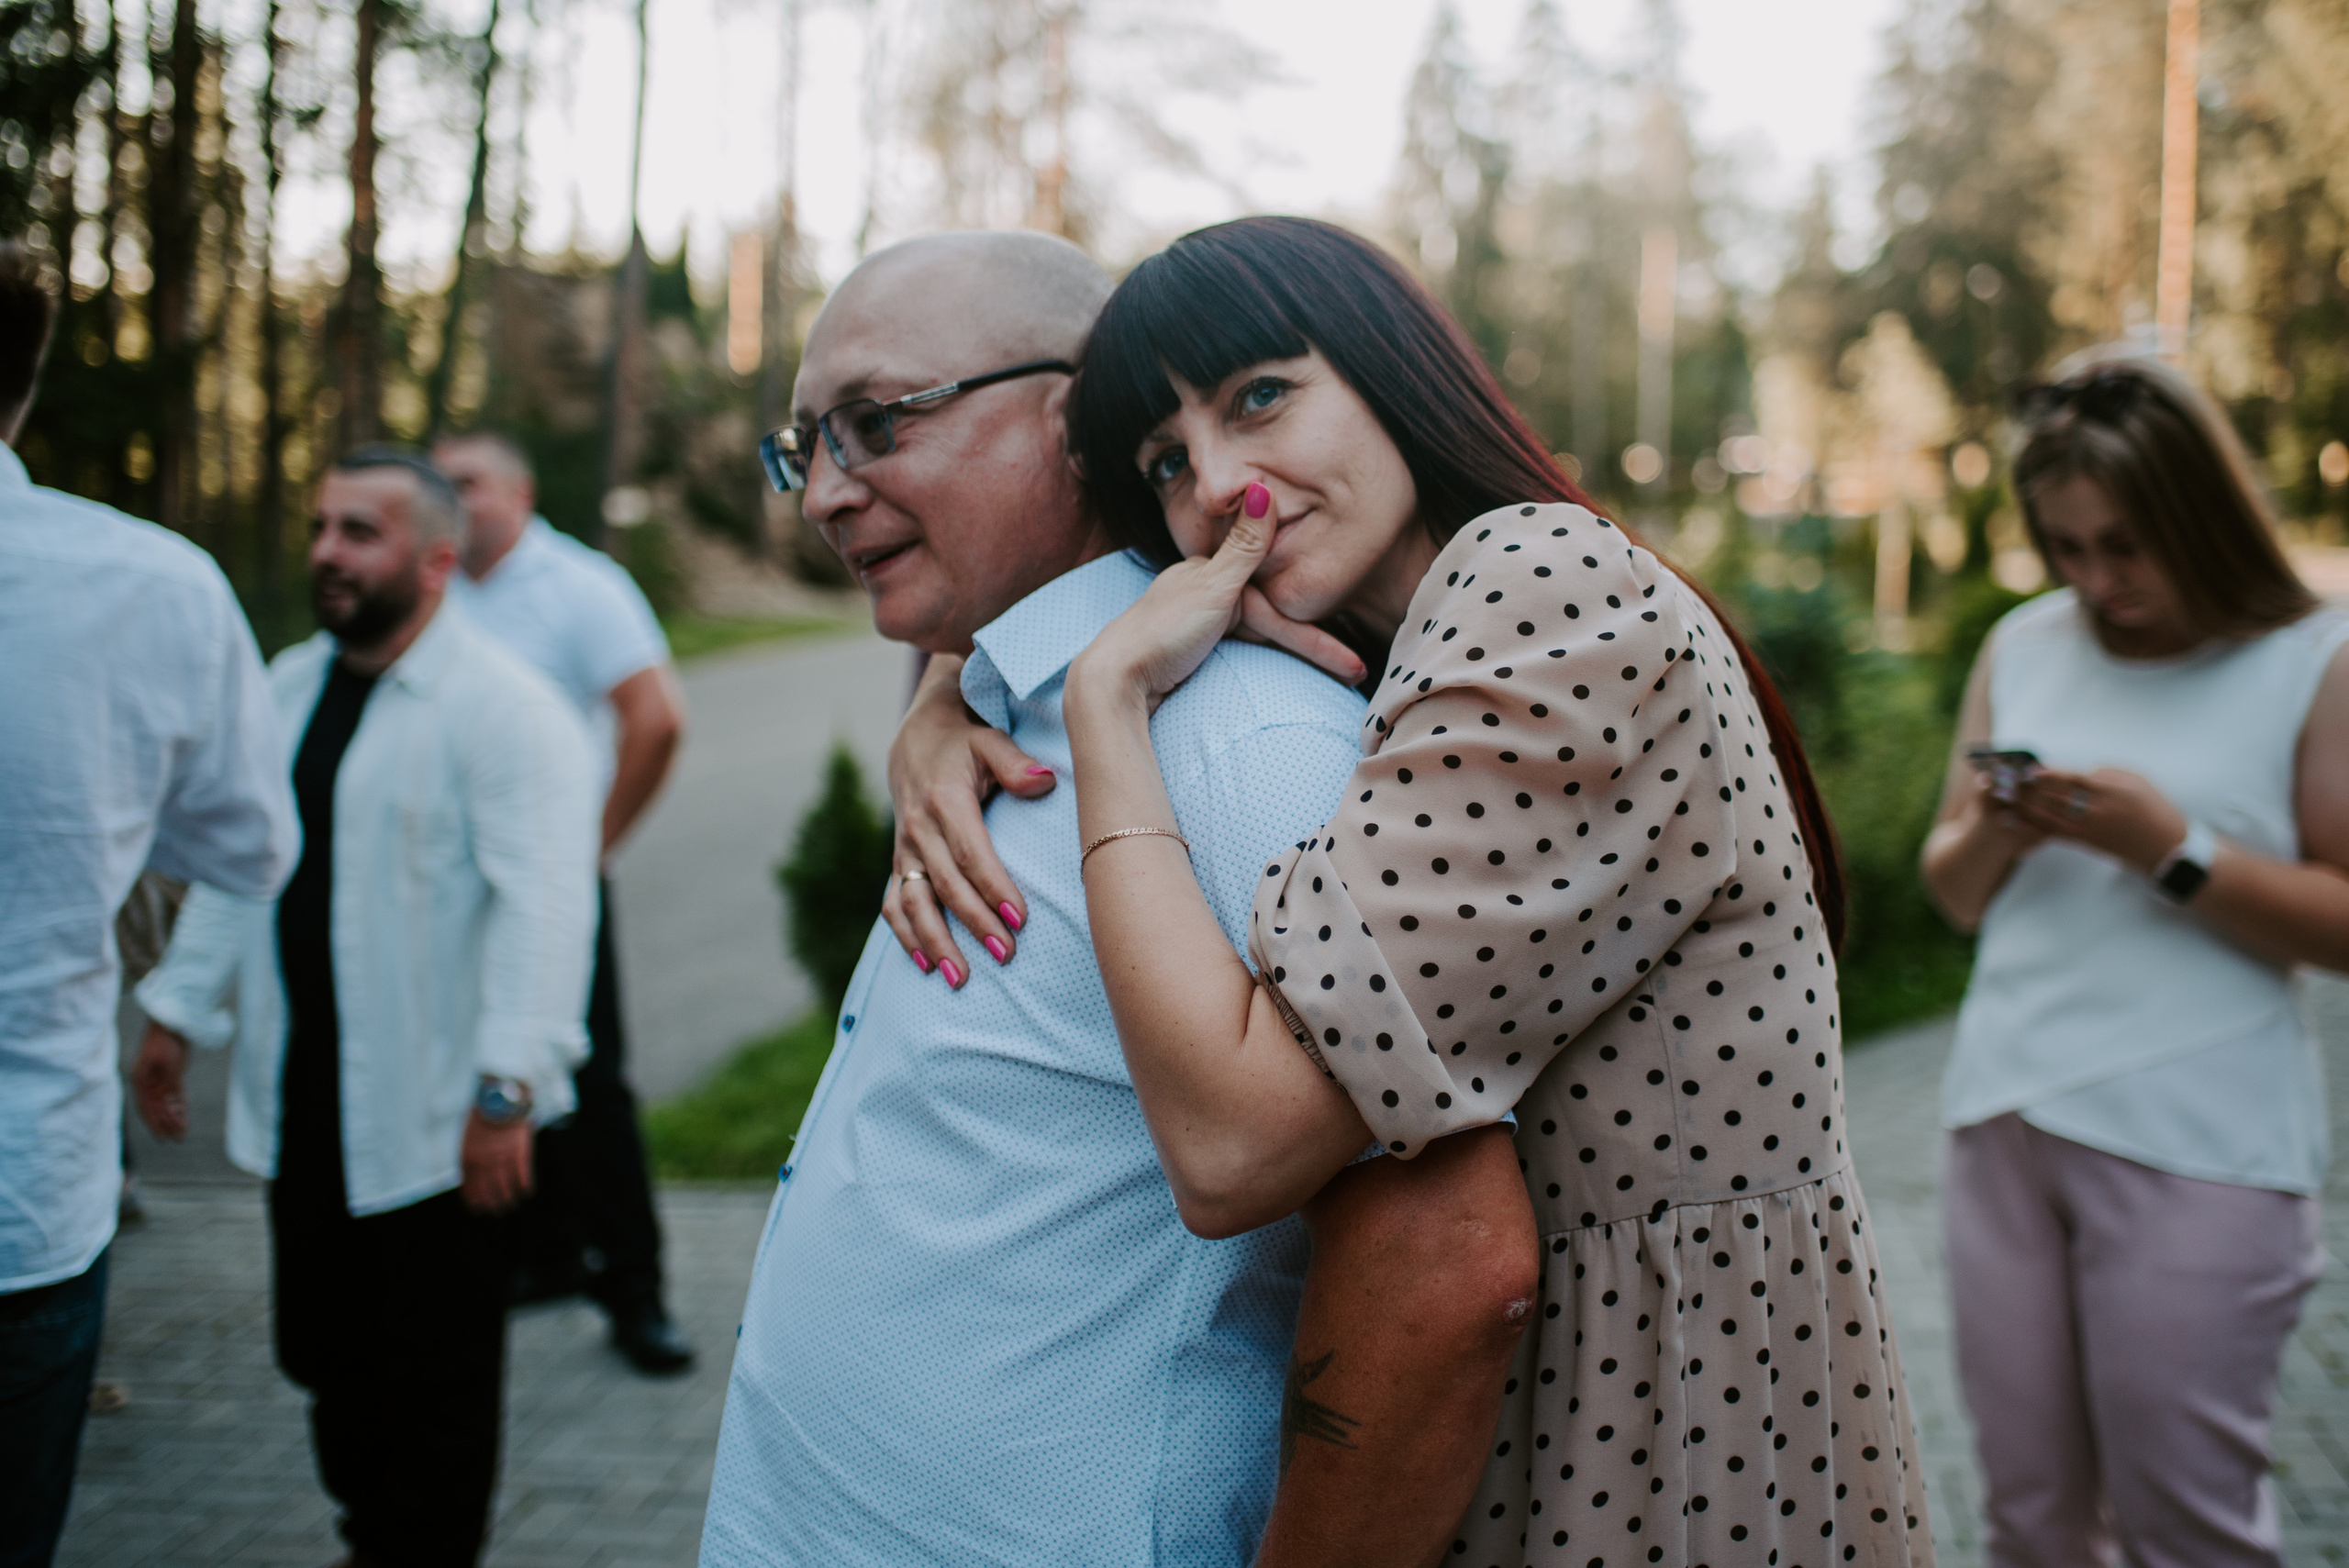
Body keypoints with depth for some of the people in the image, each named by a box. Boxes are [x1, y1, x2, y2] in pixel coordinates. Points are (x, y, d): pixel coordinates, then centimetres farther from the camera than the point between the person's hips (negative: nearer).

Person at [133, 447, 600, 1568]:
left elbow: (542, 903, -22)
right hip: (301, 1106, 7)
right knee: (325, 1354, 18)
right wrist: (175, 1009, 18)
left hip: (436, 1125, -7)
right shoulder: (291, 683, 11)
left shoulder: (505, 707, -15)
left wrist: (508, 1089, -28)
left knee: (434, 1396, 5)